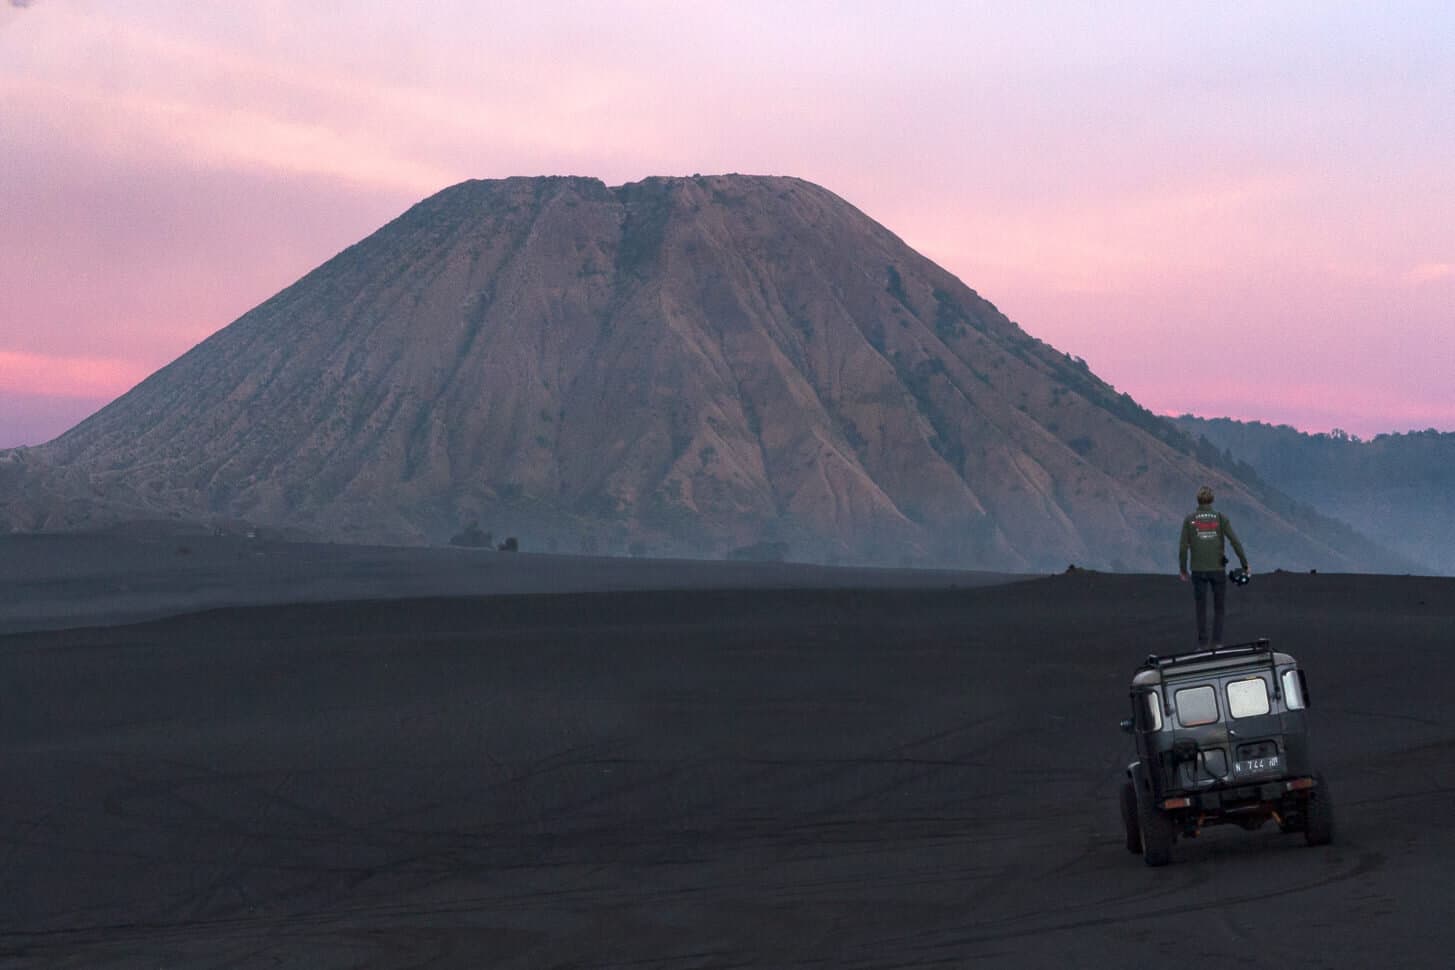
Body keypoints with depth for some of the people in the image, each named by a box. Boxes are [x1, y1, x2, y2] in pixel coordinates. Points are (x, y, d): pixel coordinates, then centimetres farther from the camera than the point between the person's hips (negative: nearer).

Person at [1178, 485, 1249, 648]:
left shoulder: (1189, 520, -2)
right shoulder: (1221, 518, -2)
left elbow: (1183, 547, -4)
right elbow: (1235, 542, -7)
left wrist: (1182, 569, 7)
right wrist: (1245, 565, -1)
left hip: (1198, 570, 0)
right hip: (1218, 569, 0)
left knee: (1201, 609, 7)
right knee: (1219, 607, 11)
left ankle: (1202, 644, 5)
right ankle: (1217, 642, 5)